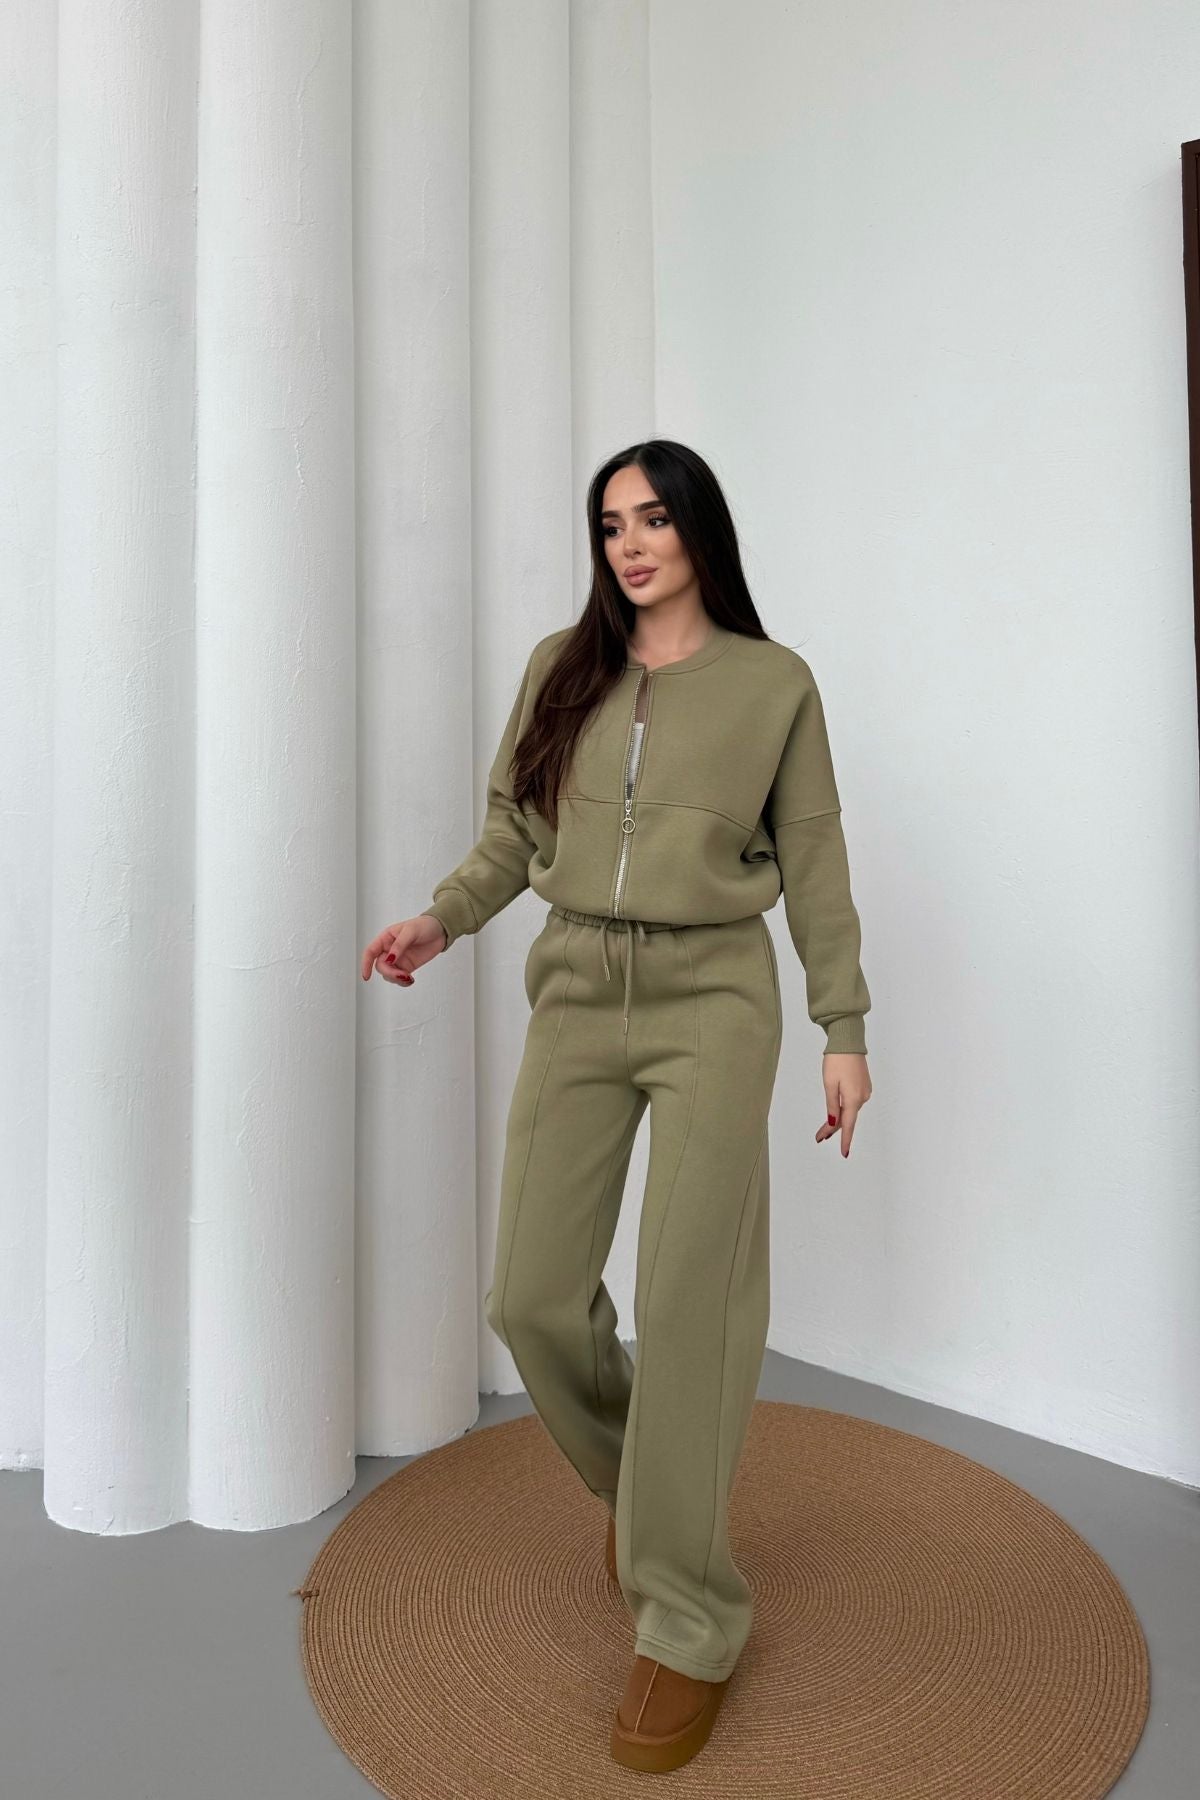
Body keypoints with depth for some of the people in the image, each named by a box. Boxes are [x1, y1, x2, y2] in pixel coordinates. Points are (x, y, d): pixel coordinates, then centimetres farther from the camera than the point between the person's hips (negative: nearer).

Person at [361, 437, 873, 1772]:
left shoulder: (775, 684, 3)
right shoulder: (561, 667, 9)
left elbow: (813, 864, 4)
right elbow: (514, 827, 11)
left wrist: (844, 1026, 2)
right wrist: (442, 919, -6)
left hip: (715, 999, -3)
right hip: (577, 994, 3)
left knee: (688, 1303, -4)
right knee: (532, 1296, 4)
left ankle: (689, 1622, 15)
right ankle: (633, 1478, 35)